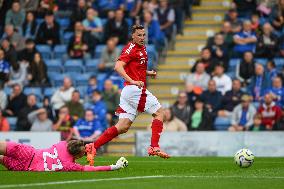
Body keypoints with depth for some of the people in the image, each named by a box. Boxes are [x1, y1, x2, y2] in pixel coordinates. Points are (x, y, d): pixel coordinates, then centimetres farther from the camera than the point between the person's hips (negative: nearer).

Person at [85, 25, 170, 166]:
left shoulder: (142, 48, 19)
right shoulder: (131, 48, -9)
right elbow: (118, 67, -21)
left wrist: (148, 73, 18)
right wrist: (132, 81, -31)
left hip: (129, 91, 9)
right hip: (135, 90, -9)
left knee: (123, 127, 4)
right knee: (159, 112, -3)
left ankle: (93, 146, 2)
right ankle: (154, 147, -6)